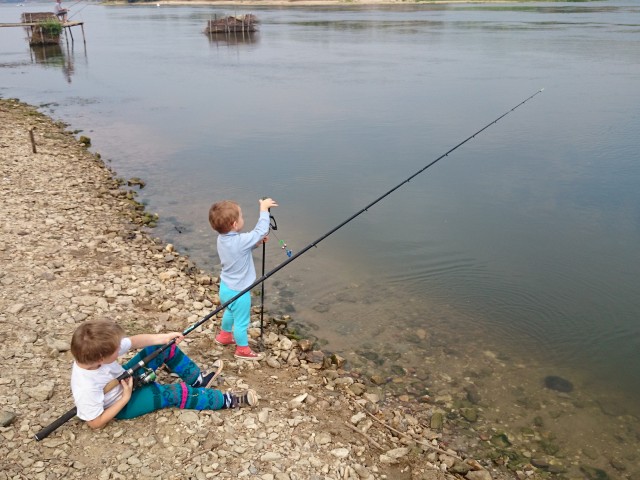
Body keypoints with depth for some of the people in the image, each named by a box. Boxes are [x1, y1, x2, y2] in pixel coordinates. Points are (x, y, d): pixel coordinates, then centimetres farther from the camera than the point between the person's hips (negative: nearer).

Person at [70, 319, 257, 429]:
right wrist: (125, 397, -28)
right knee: (175, 393, -19)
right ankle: (228, 400, -4)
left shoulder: (94, 351, -24)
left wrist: (163, 338, -25)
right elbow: (95, 422, -27)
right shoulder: (87, 388, -41)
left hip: (124, 379, 7)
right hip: (123, 405, -7)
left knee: (166, 347, -1)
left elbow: (133, 341, -14)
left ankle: (198, 381, 16)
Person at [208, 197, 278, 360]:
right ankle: (242, 349, 31)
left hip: (225, 287, 8)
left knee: (230, 312, 33)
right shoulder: (240, 241, -32)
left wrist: (257, 242, -4)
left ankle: (224, 336, 53)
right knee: (241, 322, 12)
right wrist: (264, 209, -16)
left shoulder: (222, 239, -6)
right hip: (238, 292, -8)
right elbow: (261, 231, -24)